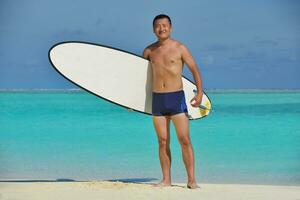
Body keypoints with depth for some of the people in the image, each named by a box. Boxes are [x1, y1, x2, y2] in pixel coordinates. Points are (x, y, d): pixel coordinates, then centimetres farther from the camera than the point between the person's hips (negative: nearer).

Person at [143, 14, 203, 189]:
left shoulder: (180, 48, -2)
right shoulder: (149, 51, 9)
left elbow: (195, 70, 1)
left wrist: (200, 93, -7)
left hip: (176, 97, -3)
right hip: (157, 98, 3)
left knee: (185, 139, -8)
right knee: (163, 142, 5)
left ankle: (191, 180, -4)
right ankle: (166, 180, 11)